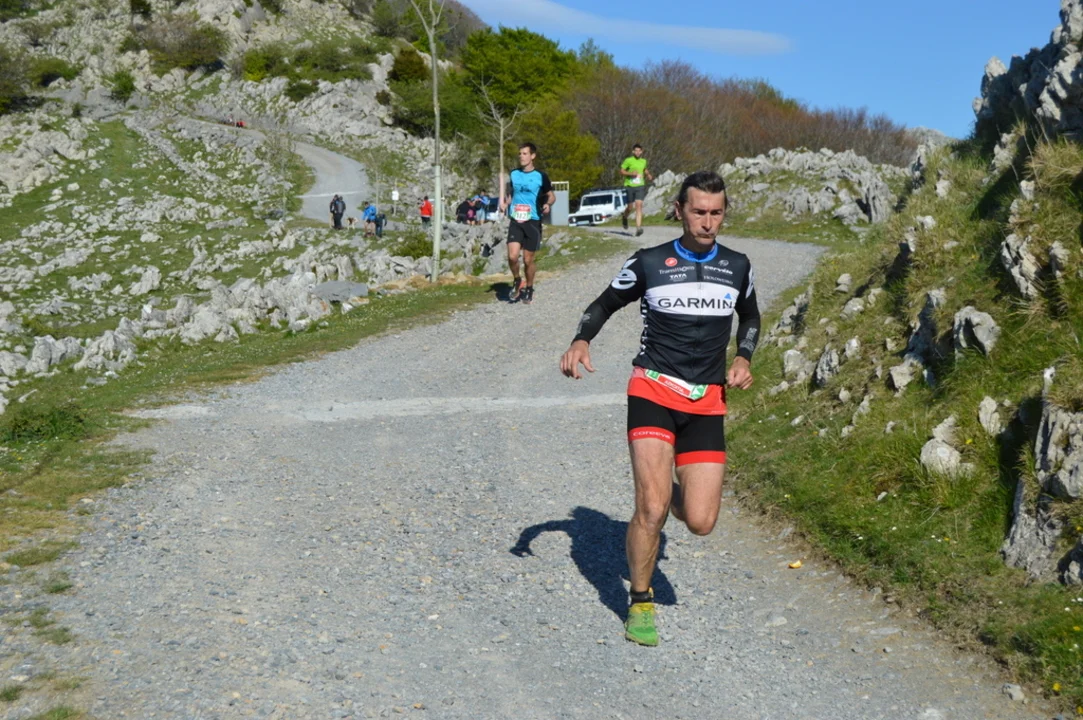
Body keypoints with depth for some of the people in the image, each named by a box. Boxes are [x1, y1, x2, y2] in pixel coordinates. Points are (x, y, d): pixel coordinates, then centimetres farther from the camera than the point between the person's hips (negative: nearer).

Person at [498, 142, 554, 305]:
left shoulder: (540, 176, -3)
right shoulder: (514, 174, 6)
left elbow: (551, 196, 7)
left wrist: (547, 204, -15)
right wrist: (505, 203, 1)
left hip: (533, 222, -2)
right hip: (515, 221, 2)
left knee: (528, 259, 4)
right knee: (512, 256, -14)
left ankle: (529, 289, 27)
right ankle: (516, 281, 15)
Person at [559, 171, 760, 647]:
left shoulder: (737, 267, 8)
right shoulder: (648, 264, -1)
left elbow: (750, 317, 25)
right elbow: (604, 305, 10)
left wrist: (743, 358, 6)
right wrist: (582, 340, -10)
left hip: (707, 404, 3)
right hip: (653, 393, -3)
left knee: (700, 522, -6)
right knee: (652, 509, -16)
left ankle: (675, 492, 32)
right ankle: (641, 603, 8)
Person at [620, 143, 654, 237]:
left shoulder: (644, 161, 10)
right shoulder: (628, 160, -4)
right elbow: (622, 171, -3)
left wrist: (649, 177, 11)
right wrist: (631, 173, -19)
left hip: (640, 187, 2)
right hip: (629, 186, -2)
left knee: (639, 205, -14)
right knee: (630, 207, 6)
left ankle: (638, 228, -21)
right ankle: (624, 217, 42)